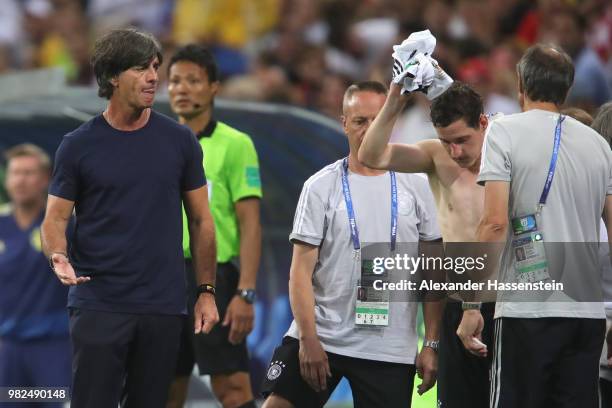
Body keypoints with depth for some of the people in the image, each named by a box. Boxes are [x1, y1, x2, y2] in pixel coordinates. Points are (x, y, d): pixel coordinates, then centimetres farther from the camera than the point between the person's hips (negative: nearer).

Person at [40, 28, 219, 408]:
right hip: (98, 303, -2)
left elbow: (200, 220, 10)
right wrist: (59, 258, -20)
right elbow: (56, 219, 2)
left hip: (162, 306, 2)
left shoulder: (179, 141, 5)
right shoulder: (78, 145, -1)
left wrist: (207, 291, 6)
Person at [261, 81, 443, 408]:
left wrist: (432, 344, 0)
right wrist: (308, 340, -12)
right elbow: (301, 270, -2)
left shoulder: (415, 187, 5)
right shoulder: (321, 187, 1)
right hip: (319, 336, -1)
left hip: (390, 351, 1)